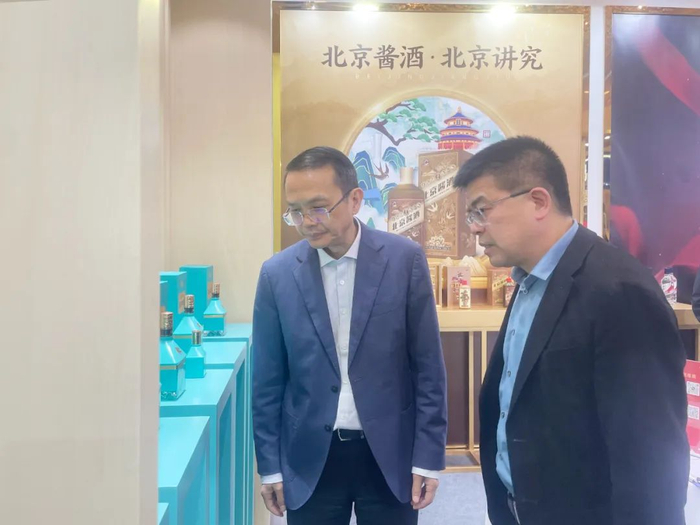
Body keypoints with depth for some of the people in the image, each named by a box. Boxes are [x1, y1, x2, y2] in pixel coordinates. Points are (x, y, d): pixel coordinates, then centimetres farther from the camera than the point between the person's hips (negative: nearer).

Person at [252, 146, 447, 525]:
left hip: (389, 452, 0)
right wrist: (270, 465, 4)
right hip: (310, 457, 1)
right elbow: (268, 380, 2)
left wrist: (428, 456, -4)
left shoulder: (404, 259, -8)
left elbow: (428, 366, -4)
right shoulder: (277, 273, -4)